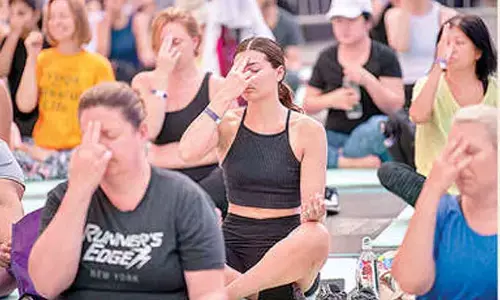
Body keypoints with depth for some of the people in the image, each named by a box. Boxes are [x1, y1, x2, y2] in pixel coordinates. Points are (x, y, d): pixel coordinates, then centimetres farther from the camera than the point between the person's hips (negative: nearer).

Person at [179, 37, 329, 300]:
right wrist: (226, 95, -16)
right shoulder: (228, 124, 4)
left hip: (286, 244, -1)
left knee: (317, 237, -38)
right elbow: (188, 153, -18)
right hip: (234, 242, 1)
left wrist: (313, 213, -28)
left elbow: (311, 205, -3)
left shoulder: (307, 130, -1)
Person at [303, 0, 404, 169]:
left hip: (372, 140, -2)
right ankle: (352, 162, -32)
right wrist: (331, 100, -10)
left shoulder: (384, 56, 1)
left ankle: (343, 159, -17)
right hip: (335, 136, 2)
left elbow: (395, 106, -8)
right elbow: (308, 105, 11)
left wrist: (368, 80, -22)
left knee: (379, 125, -38)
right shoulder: (326, 58, 9)